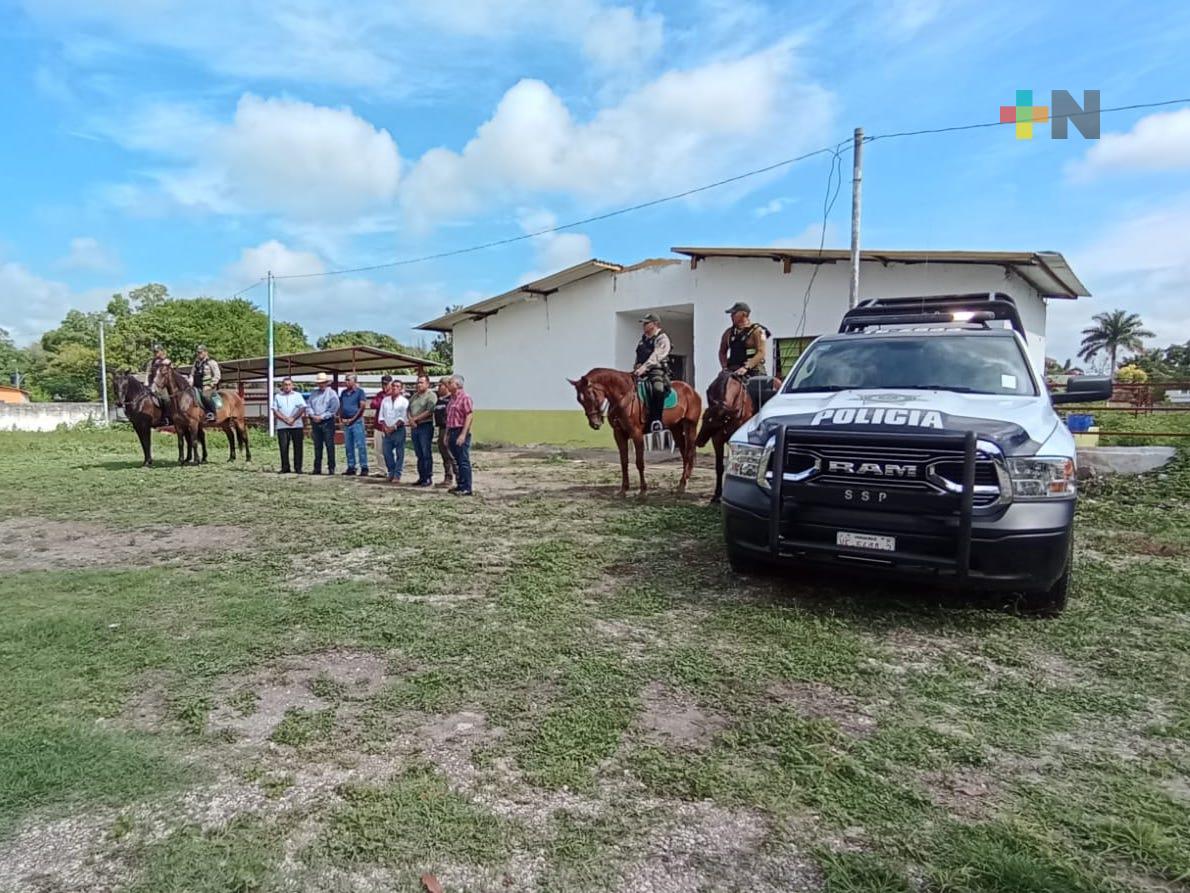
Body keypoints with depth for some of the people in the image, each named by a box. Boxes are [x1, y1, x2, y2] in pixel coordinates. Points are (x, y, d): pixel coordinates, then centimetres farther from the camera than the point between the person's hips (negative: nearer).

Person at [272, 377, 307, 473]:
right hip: (282, 426, 1)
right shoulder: (277, 396, 12)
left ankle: (298, 468, 4)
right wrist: (286, 420, -10)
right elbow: (275, 411, 2)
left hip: (297, 426, -1)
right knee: (283, 447, -1)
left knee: (298, 447, -1)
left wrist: (293, 418, -13)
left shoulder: (298, 395, 11)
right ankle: (285, 467, 6)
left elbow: (302, 408, -1)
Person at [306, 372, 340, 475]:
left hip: (327, 422, -5)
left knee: (329, 446, -5)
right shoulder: (314, 394, 17)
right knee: (317, 446, 7)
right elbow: (308, 405, 10)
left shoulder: (332, 394, 0)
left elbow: (333, 409, -9)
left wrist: (322, 417, -13)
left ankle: (331, 468, -3)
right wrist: (313, 415, -7)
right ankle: (317, 468, 11)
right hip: (315, 423, 5)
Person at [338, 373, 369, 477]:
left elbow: (363, 406, -9)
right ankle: (351, 467, 14)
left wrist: (353, 419, -12)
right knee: (348, 446, 8)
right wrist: (342, 418, 2)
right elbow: (340, 406, 17)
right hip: (346, 422, 6)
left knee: (360, 445, -8)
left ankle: (364, 468, -7)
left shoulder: (359, 391, -2)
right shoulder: (343, 392, 15)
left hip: (356, 421, -6)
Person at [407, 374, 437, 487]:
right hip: (414, 427, 7)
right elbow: (409, 409, 15)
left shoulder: (431, 396, -5)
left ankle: (428, 478, -1)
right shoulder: (415, 396, 18)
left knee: (426, 454, -5)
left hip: (425, 426, -7)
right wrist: (410, 420, -5)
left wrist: (415, 419, -11)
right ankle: (421, 478, 14)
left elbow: (429, 412, -16)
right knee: (419, 454, 10)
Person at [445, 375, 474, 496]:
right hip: (452, 432, 9)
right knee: (457, 461, 12)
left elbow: (470, 415, -16)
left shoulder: (465, 397, -10)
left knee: (464, 461, -6)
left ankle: (466, 488, -3)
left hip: (461, 432, -9)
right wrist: (447, 434, 18)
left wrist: (463, 434, -21)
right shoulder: (452, 398, 18)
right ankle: (460, 486, 20)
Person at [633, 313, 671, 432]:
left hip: (657, 371, -7)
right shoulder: (642, 340, 21)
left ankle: (656, 421, -31)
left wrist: (644, 367, -26)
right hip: (641, 372, 7)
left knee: (657, 389, -32)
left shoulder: (662, 338, 0)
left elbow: (657, 355, -14)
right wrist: (637, 367, 3)